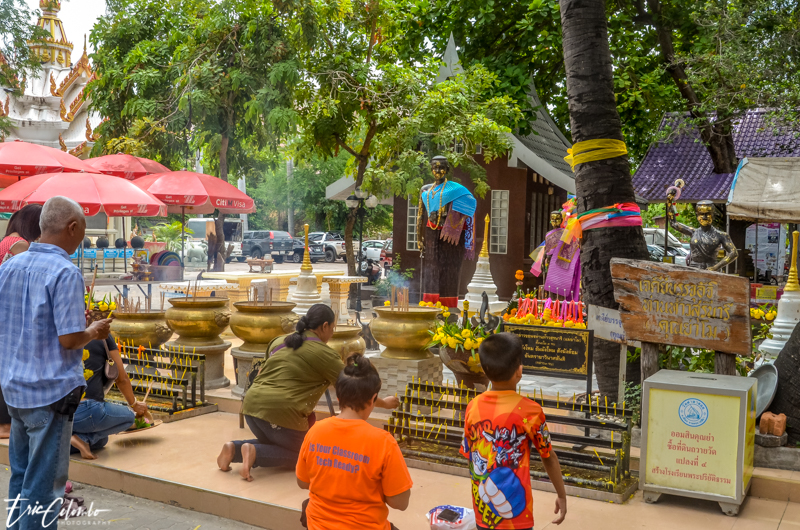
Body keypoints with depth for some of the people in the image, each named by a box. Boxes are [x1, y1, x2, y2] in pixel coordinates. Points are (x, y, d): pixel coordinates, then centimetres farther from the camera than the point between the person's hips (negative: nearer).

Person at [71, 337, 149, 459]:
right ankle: (83, 438, 1)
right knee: (129, 417, 22)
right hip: (85, 411, -7)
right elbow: (121, 379, 8)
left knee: (101, 440, 32)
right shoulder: (103, 337, 1)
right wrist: (134, 404, 26)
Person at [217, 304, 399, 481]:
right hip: (281, 411, -7)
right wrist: (384, 403, 15)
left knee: (273, 445, 30)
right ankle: (254, 452, -8)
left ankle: (234, 449, 4)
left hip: (251, 403, 7)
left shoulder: (280, 341, 16)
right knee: (299, 456, 16)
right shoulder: (324, 354, -3)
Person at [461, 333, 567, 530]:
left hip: (482, 509, 4)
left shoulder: (473, 407, -4)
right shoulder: (529, 410, -15)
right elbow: (549, 458, -4)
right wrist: (562, 495, 10)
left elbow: (470, 458, 5)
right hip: (514, 511, -4)